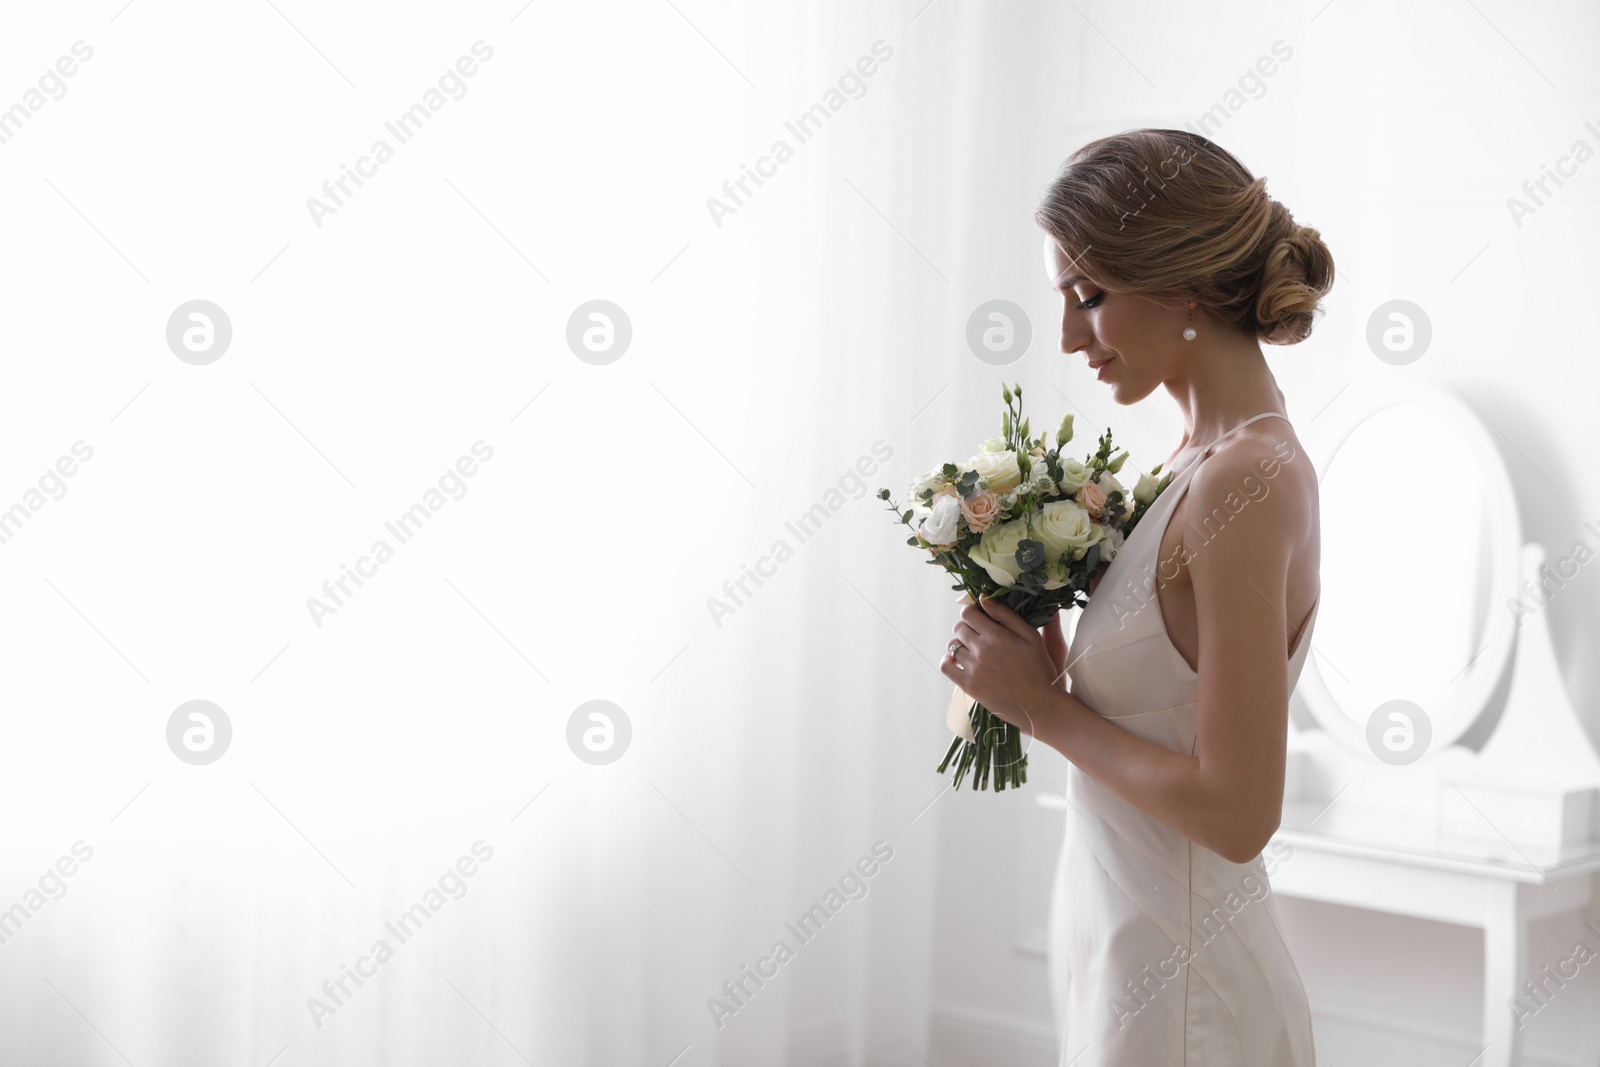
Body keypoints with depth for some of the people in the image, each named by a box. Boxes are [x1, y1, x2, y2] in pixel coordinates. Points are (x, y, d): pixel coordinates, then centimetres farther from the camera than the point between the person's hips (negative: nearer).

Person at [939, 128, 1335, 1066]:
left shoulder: (1246, 481, -23)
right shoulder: (1207, 457, 5)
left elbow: (1237, 811, -24)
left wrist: (1047, 708, -15)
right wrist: (1054, 674, -3)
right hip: (1131, 947, 8)